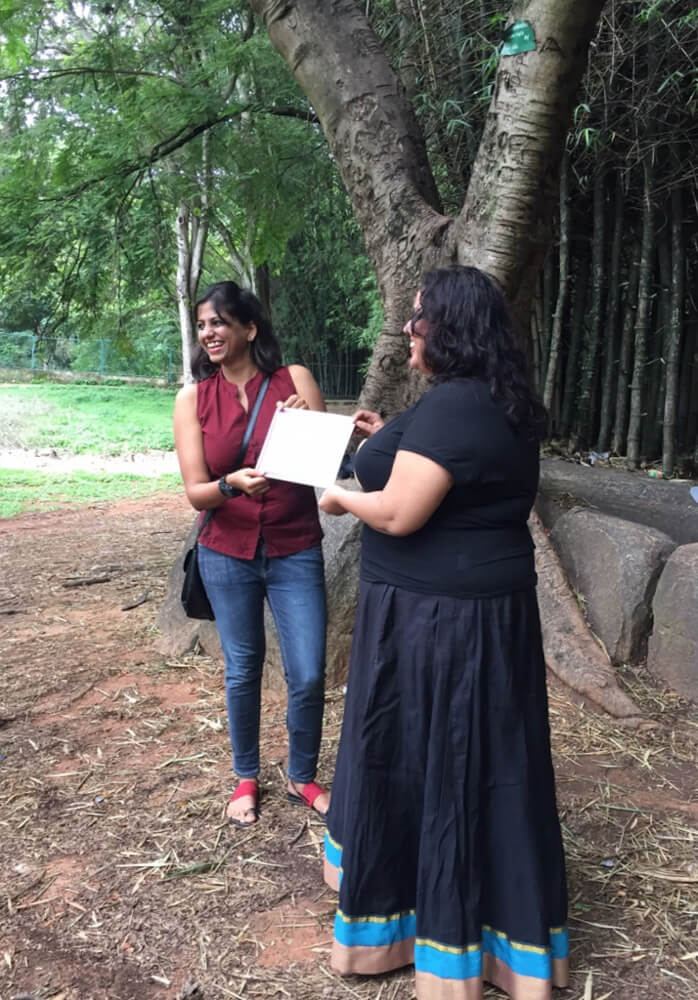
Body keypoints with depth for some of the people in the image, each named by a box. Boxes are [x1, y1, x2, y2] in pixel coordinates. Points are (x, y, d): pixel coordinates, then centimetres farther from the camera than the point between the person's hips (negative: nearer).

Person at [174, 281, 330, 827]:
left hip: (295, 554, -1)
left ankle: (303, 777, 26)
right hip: (227, 556, 1)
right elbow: (196, 493, -7)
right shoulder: (193, 399, -2)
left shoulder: (295, 380, -5)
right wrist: (232, 484, -28)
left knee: (308, 676, 1)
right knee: (242, 672, 12)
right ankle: (246, 778, 33)